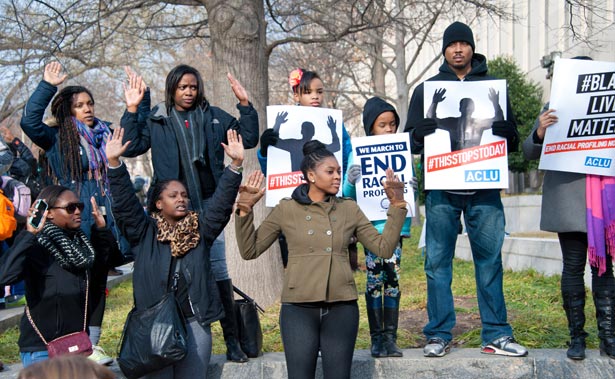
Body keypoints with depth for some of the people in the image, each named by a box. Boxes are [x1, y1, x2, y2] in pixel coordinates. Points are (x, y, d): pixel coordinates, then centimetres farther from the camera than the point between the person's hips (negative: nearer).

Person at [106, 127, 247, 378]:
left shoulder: (200, 230, 9)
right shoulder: (144, 233, 5)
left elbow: (222, 202, 1)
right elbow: (124, 203, -4)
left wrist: (235, 165, -10)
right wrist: (114, 163, -15)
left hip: (195, 322, 2)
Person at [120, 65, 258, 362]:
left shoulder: (213, 117, 11)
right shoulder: (157, 121, 7)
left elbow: (248, 139, 11)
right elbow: (131, 147, -2)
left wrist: (245, 105, 1)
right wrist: (131, 110, -8)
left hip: (208, 204, 1)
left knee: (218, 271, -1)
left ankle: (232, 341, 4)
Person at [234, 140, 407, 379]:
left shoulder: (349, 209, 9)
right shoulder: (286, 210, 3)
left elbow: (384, 248, 6)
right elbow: (249, 251, 4)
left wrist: (396, 206, 1)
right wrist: (245, 211, -7)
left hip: (341, 309, 2)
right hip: (299, 309, -2)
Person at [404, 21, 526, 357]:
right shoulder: (426, 89, 12)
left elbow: (511, 138, 9)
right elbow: (412, 140, 7)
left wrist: (488, 133, -12)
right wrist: (437, 134, -13)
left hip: (484, 189, 1)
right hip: (441, 190, 0)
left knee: (490, 260, 2)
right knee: (438, 262, 1)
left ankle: (495, 335, 11)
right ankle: (439, 335, 10)